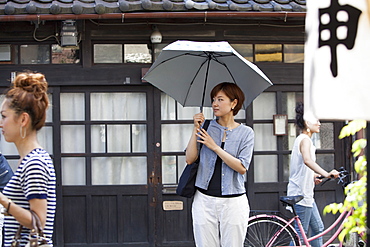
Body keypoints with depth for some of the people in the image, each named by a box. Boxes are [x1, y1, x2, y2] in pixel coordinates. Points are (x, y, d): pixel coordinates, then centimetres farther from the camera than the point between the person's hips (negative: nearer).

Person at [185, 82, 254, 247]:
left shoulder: (245, 132, 2)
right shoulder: (207, 127, 8)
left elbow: (242, 168, -9)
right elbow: (190, 159, 0)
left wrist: (214, 147, -12)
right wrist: (196, 130, -6)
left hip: (233, 202, -1)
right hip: (204, 200, 2)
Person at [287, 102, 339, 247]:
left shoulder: (302, 139, 17)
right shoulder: (305, 139, -15)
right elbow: (307, 160, -36)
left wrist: (313, 176, 32)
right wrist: (326, 174, -45)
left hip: (306, 193, 11)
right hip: (301, 194, -11)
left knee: (318, 227, 14)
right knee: (300, 233, -7)